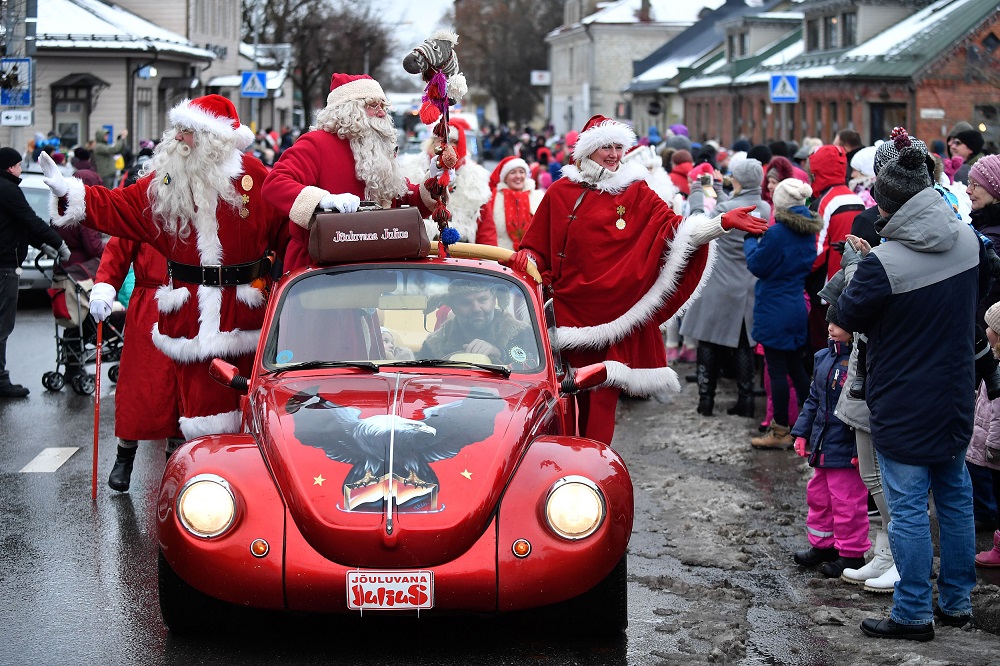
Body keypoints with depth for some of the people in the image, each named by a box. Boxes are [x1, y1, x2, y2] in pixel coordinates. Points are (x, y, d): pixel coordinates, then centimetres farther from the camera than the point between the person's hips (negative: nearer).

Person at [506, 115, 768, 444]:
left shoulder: (635, 192, 6)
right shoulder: (561, 192, 8)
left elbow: (673, 227, -4)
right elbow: (539, 245, 13)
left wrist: (723, 223, -17)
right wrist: (526, 257, -10)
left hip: (614, 311, -1)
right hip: (571, 306, 1)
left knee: (603, 396, -4)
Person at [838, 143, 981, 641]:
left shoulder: (884, 264, -24)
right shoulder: (968, 240, -4)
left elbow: (850, 315, -9)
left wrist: (860, 266, 7)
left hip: (903, 408, -7)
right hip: (956, 396, 7)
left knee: (907, 507, 2)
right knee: (955, 497, 17)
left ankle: (913, 614, 8)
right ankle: (957, 600, 28)